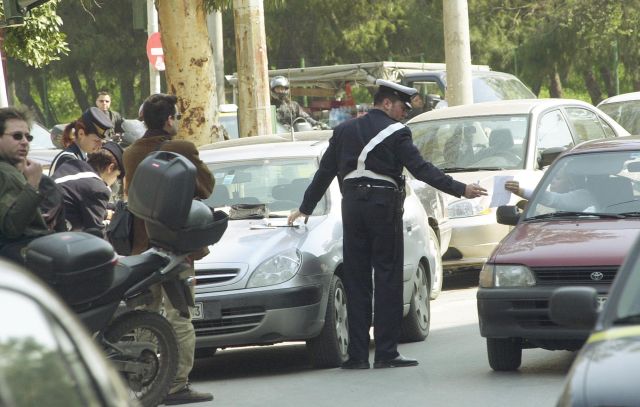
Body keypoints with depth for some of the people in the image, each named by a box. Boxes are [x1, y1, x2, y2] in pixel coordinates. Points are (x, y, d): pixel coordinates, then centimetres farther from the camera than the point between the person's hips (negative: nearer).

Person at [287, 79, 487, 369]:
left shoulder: (344, 131, 12)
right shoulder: (396, 132, -4)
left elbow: (324, 172, 16)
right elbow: (420, 169, -11)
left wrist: (305, 208, 24)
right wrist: (460, 190, -11)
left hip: (352, 205, 5)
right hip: (384, 205, -5)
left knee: (356, 282, 6)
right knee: (388, 280, 0)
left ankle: (357, 354, 4)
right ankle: (386, 353, -3)